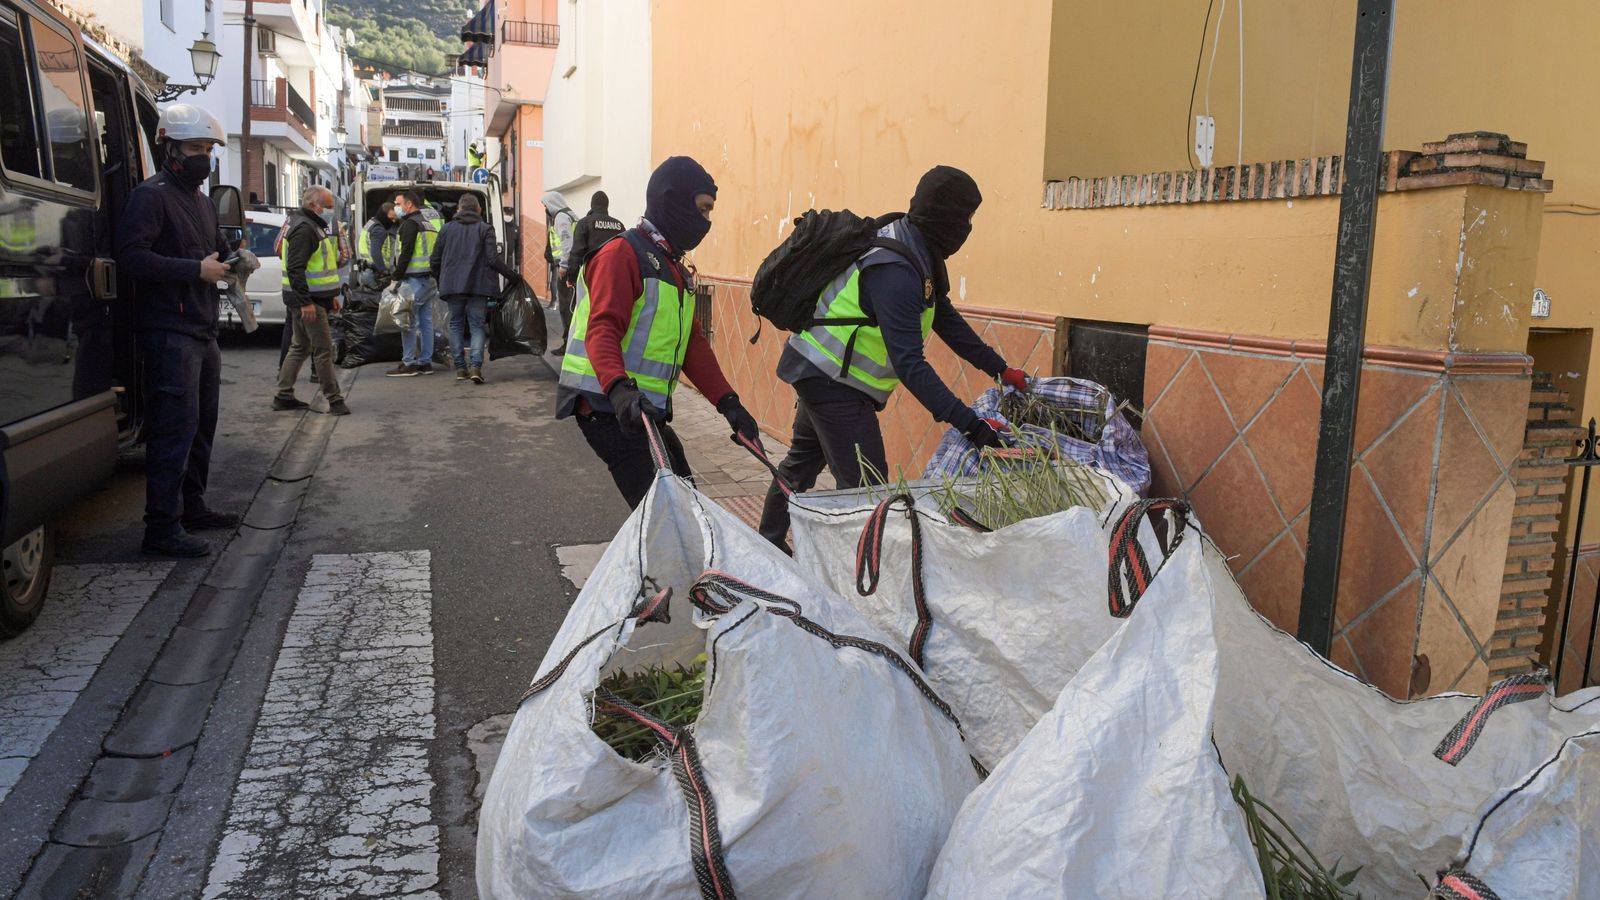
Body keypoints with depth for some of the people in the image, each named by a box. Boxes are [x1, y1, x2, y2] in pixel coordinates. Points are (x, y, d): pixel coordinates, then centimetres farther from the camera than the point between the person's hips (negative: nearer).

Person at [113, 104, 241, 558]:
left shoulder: (200, 200, 20)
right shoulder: (151, 195, -9)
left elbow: (217, 247, 30)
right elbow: (131, 256, -20)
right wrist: (197, 270, -22)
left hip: (203, 332, 10)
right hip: (170, 332, -10)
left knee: (201, 424, 16)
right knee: (175, 427, -12)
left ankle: (192, 507, 29)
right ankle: (162, 528, -10)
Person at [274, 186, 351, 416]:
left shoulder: (314, 226, 18)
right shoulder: (304, 228, -16)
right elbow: (295, 268, -23)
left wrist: (331, 295, 23)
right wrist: (305, 302, -26)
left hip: (314, 297, 11)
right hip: (308, 300, -11)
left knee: (300, 347, 15)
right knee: (324, 349, -7)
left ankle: (284, 396, 22)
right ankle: (334, 400, -2)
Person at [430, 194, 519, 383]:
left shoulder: (447, 229, 8)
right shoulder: (485, 229, -1)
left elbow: (435, 259, 9)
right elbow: (493, 259, -9)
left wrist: (439, 280, 24)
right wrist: (513, 275, 1)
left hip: (452, 286, 2)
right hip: (477, 286, -2)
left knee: (456, 325, 13)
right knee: (477, 326, 3)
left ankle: (460, 368, 10)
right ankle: (475, 365, -15)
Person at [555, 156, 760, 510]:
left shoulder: (676, 268, 21)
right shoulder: (623, 254, -9)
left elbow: (693, 345, 18)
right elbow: (602, 330, -22)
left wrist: (729, 403, 8)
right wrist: (619, 389, -39)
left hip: (647, 411, 10)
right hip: (608, 409, -10)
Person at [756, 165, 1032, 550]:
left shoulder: (918, 254, 1)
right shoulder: (895, 272, -29)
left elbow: (946, 319, 11)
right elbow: (910, 365, -33)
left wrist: (1001, 370, 10)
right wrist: (968, 423, -34)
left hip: (819, 371, 11)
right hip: (834, 382, -11)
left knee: (803, 460, 24)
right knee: (866, 486, -8)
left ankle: (769, 543, 41)